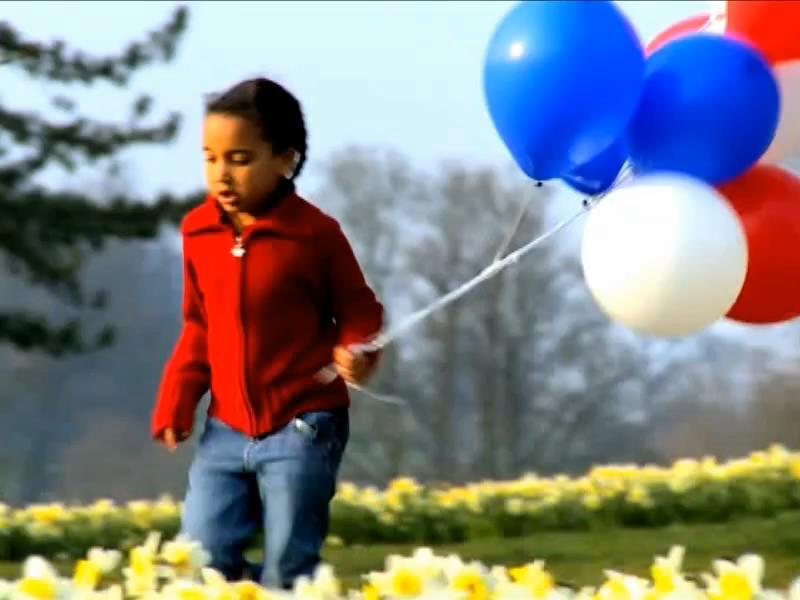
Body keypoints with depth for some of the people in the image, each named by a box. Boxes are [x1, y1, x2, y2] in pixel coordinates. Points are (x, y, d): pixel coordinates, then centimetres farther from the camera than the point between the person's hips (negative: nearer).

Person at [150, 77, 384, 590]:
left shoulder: (315, 233, -10)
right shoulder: (198, 232, 3)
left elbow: (359, 312, 1)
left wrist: (357, 354, -21)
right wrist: (175, 403, 5)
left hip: (303, 429, -5)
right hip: (226, 430, 5)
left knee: (287, 574, -2)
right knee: (200, 561, -3)